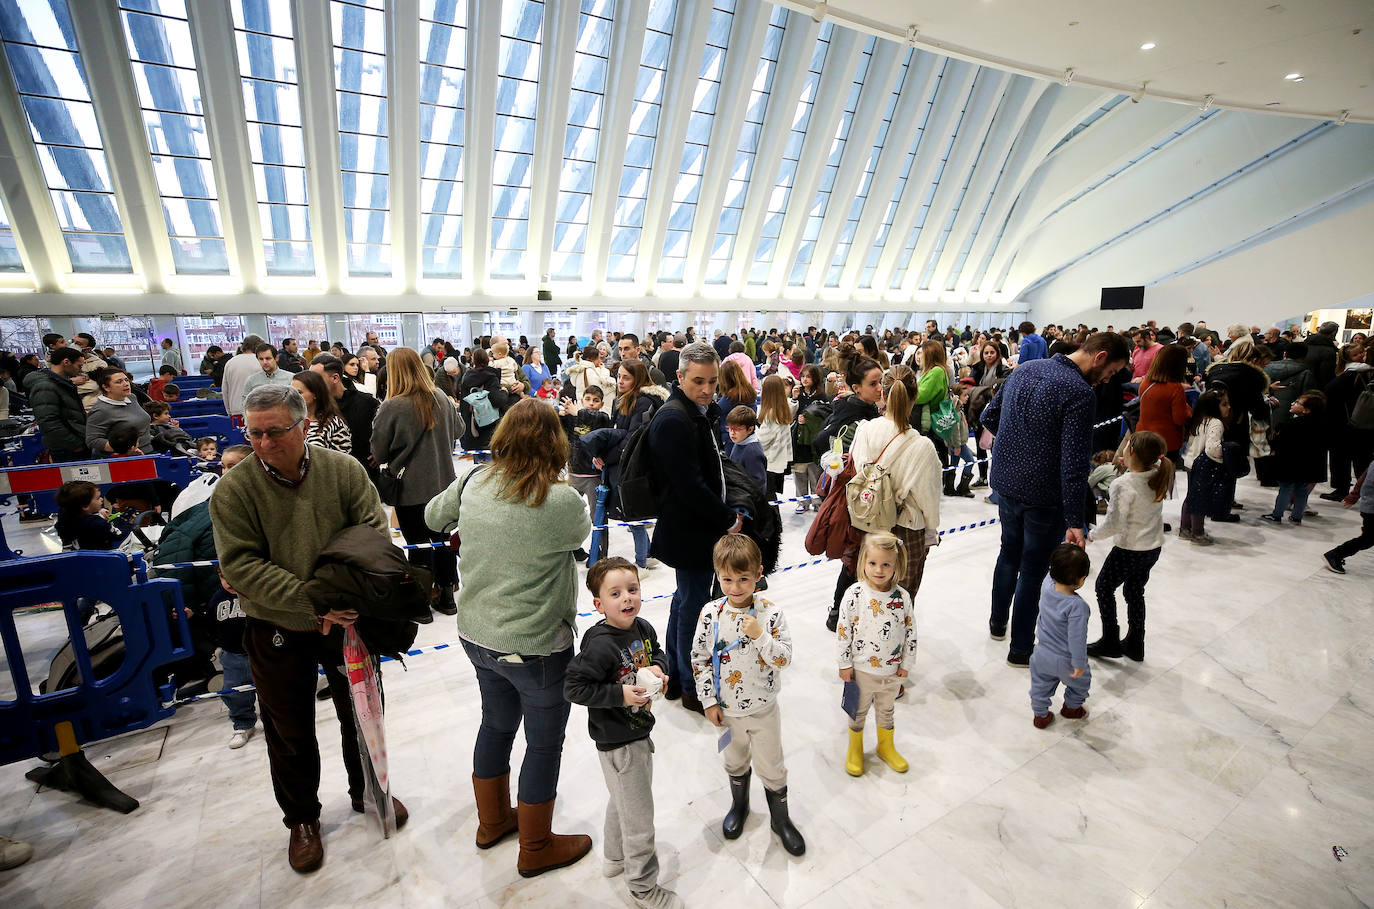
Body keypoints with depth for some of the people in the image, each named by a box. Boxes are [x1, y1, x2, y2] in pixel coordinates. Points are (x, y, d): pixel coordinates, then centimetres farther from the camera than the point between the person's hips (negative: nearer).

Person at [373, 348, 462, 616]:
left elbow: (378, 453, -8)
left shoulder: (391, 407, -17)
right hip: (443, 482, 5)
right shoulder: (441, 398, -2)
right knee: (443, 538, 15)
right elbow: (458, 430, 14)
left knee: (418, 544, 7)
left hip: (411, 489, -4)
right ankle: (445, 595, 26)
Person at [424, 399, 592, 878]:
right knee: (544, 743, 15)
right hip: (536, 647, -6)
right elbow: (582, 532, -2)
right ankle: (536, 848, 35)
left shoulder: (473, 484, -7)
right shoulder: (562, 501, -25)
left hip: (478, 636, 7)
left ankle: (492, 821, 48)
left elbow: (433, 517, 12)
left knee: (496, 725, 26)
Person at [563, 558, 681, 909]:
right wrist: (620, 694, -30)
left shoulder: (643, 628, -7)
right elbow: (574, 688, -26)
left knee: (623, 799, 30)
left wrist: (658, 667, -9)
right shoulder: (600, 645, -30)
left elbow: (658, 652, 12)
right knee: (639, 817, 9)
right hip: (617, 742, -8)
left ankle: (616, 857, 55)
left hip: (640, 731, 8)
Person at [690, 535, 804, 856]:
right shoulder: (711, 614, -15)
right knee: (735, 761, 24)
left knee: (771, 766, 15)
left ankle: (780, 818, 39)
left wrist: (759, 635, -30)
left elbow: (784, 659, -16)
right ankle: (739, 805, 51)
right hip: (727, 710, 1)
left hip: (764, 709, -1)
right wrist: (709, 701, -6)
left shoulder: (771, 613, -17)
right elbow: (699, 660, -7)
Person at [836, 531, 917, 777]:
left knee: (886, 710, 24)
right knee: (858, 712, 17)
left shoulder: (903, 597, -12)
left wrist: (906, 663, 2)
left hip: (893, 671, 2)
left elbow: (911, 631, -1)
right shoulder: (854, 594, -20)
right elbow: (843, 630, -13)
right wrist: (845, 664, -9)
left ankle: (886, 747, 48)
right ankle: (855, 751, 41)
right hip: (862, 669, -2)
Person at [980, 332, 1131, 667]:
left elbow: (988, 417, 12)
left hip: (1004, 482, 7)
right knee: (1033, 569, 8)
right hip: (1043, 496, -7)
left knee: (1009, 552, 25)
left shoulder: (1024, 369, 3)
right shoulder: (1080, 393, -20)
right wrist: (1074, 521, -22)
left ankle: (998, 622, 42)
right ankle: (1021, 649, 22)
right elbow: (1074, 464, -24)